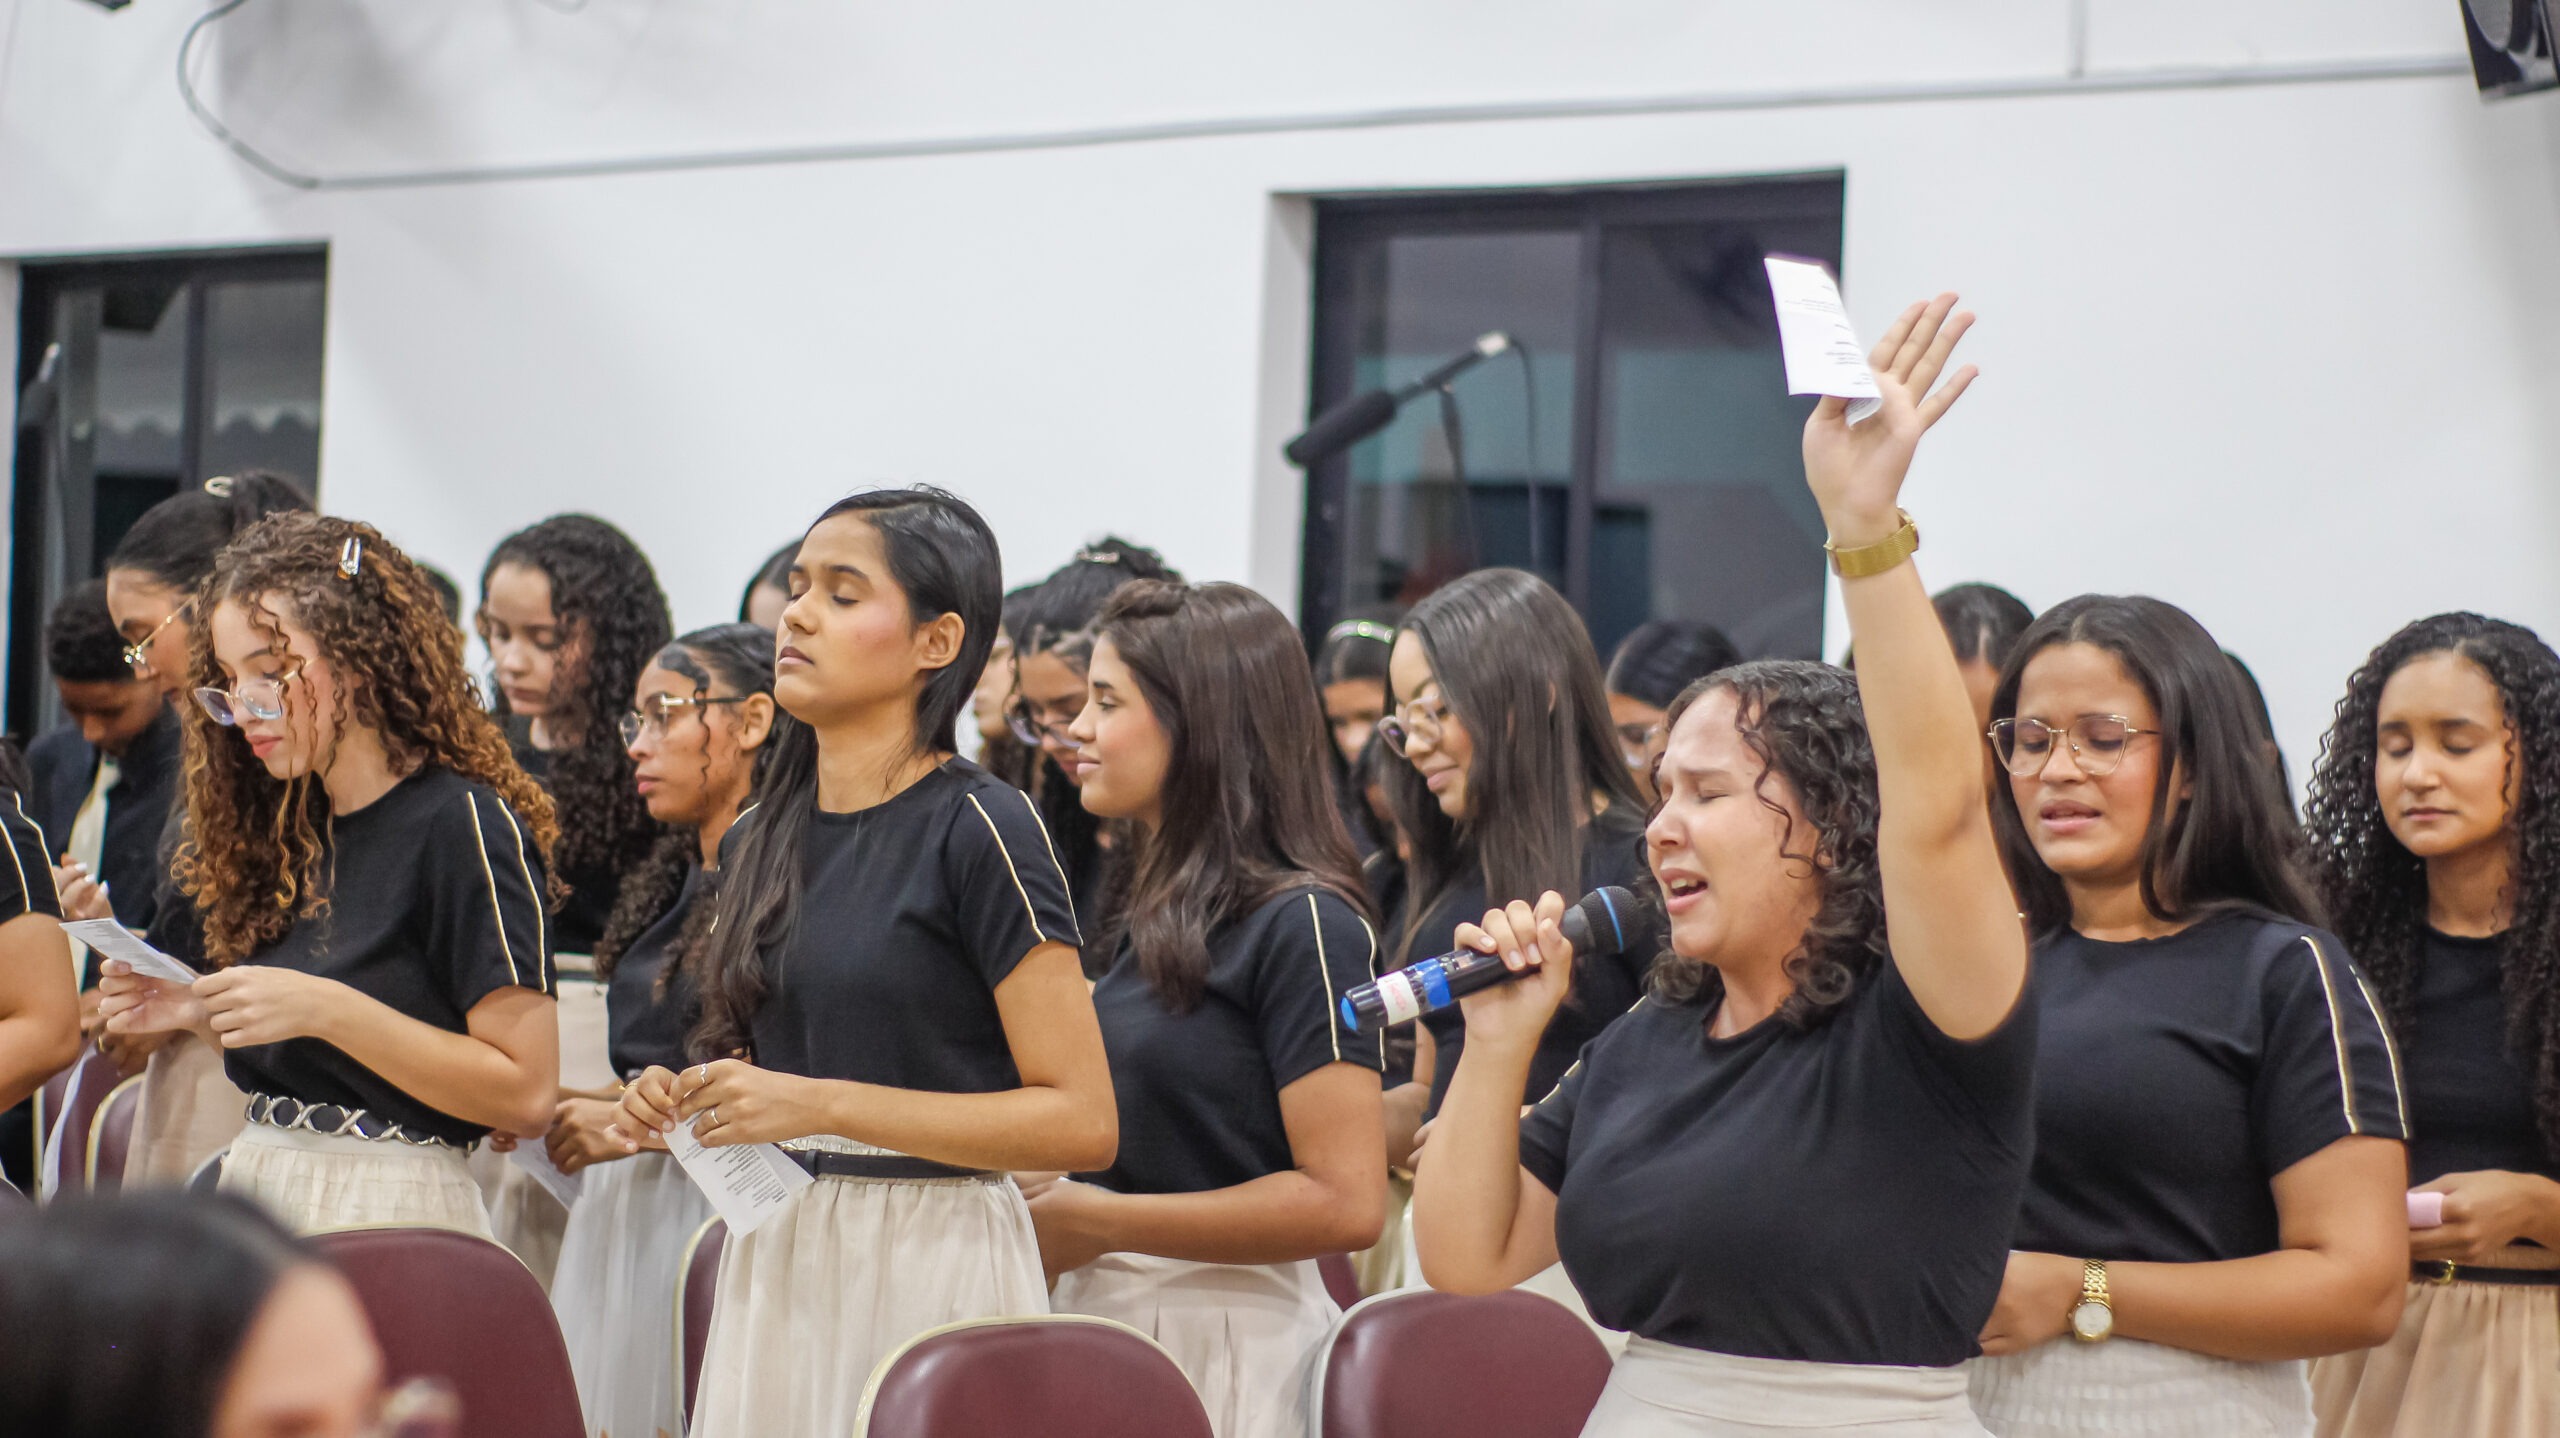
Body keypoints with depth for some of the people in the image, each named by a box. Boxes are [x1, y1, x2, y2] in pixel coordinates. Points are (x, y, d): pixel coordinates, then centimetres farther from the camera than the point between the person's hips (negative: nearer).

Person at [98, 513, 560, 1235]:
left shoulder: (465, 824, -10)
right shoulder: (290, 830, 14)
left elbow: (527, 1092, -16)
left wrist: (322, 1009, -19)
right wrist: (198, 1012, 3)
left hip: (391, 1220, -6)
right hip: (257, 1200, 6)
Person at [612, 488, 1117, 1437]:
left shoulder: (978, 829, -10)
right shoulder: (760, 841, 12)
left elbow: (1081, 1123, -16)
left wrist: (822, 1105, -19)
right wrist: (684, 1110, 4)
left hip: (930, 1261, -6)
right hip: (771, 1260, 6)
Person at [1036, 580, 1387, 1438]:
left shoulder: (1302, 924, -13)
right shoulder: (1154, 918, 14)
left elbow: (1345, 1201, -19)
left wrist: (1095, 1223, -15)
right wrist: (1045, 1206, 4)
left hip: (1227, 1338, -7)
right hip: (1105, 1313, 8)